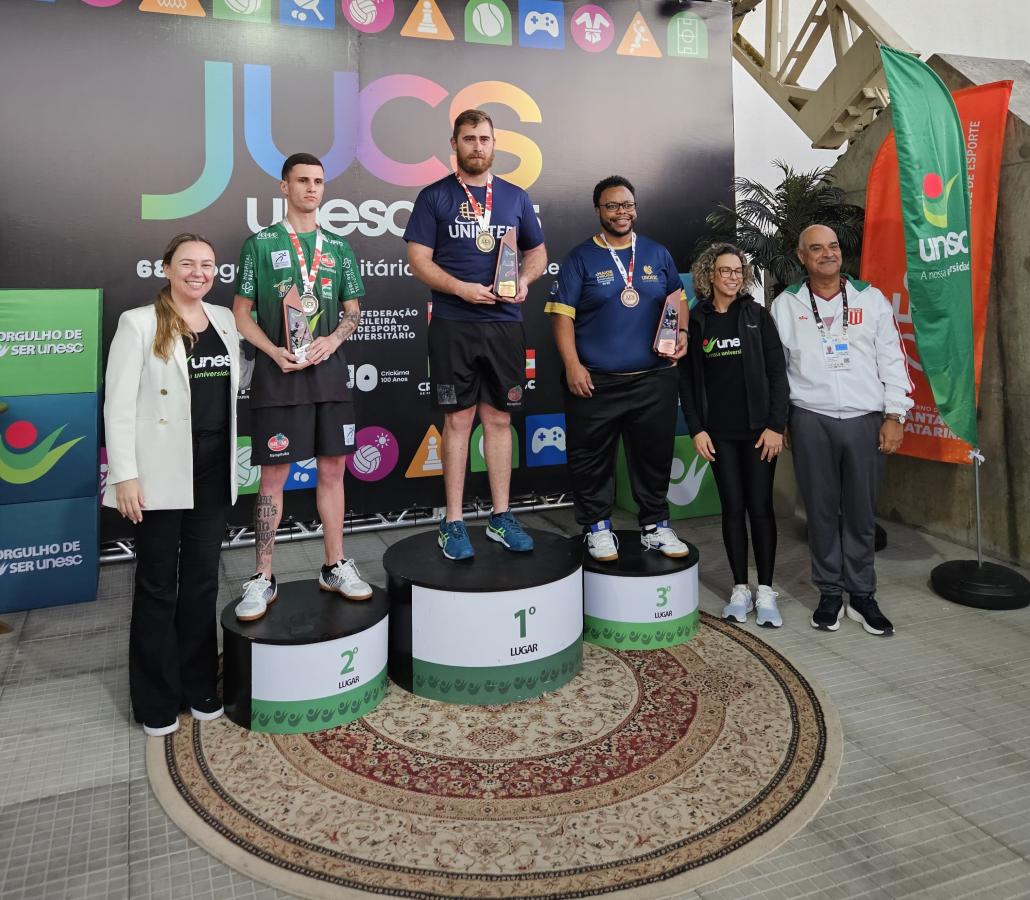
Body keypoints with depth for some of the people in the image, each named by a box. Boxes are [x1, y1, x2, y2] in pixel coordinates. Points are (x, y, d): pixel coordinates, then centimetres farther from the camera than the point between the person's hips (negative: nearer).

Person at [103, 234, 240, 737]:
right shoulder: (139, 323, -5)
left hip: (213, 473, 5)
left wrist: (235, 461, 8)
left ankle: (199, 686, 27)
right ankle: (156, 700, 21)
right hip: (161, 475, -4)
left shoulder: (224, 321, 9)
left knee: (202, 582, 13)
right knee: (158, 586, 7)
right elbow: (118, 405, -9)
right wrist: (125, 475, -15)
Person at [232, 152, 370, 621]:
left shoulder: (338, 247, 13)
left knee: (332, 468, 7)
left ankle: (335, 566, 19)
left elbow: (352, 310, 14)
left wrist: (333, 339, -7)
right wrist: (275, 352, -13)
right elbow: (241, 312, 2)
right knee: (274, 473, -1)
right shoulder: (261, 243, 3)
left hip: (329, 371, 3)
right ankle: (263, 578, 9)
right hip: (278, 372, -3)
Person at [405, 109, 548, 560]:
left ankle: (501, 517, 17)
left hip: (505, 324, 3)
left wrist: (524, 279, -4)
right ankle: (453, 523, 9)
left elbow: (538, 252, 18)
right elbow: (418, 259, -2)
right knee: (458, 419, 0)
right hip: (453, 325, -3)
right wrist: (462, 289, -17)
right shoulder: (434, 196, 4)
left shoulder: (515, 197, 13)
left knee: (499, 418, 7)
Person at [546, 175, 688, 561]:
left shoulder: (657, 253, 11)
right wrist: (572, 365, -14)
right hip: (595, 382, -3)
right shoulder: (580, 258, 0)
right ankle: (597, 527, 20)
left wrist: (681, 333, -1)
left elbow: (677, 298, 18)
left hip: (654, 379, 3)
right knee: (592, 460, 4)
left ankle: (655, 525, 26)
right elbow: (562, 313, -5)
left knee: (654, 456, 11)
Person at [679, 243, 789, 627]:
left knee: (760, 506, 2)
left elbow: (777, 372, -1)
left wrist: (776, 425, -8)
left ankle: (765, 591, 11)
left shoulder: (757, 314, 2)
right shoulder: (695, 320, 4)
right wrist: (696, 429, -3)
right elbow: (687, 379, 4)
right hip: (719, 431, 1)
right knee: (732, 507, 5)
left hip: (758, 429, -1)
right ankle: (740, 588, 16)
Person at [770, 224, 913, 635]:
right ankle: (830, 594, 18)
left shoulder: (871, 299, 8)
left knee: (862, 512, 6)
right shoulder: (786, 305, 6)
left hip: (864, 420, 1)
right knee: (821, 510, 5)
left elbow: (892, 359, 6)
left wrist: (895, 416, 0)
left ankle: (862, 595, 18)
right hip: (810, 420, -1)